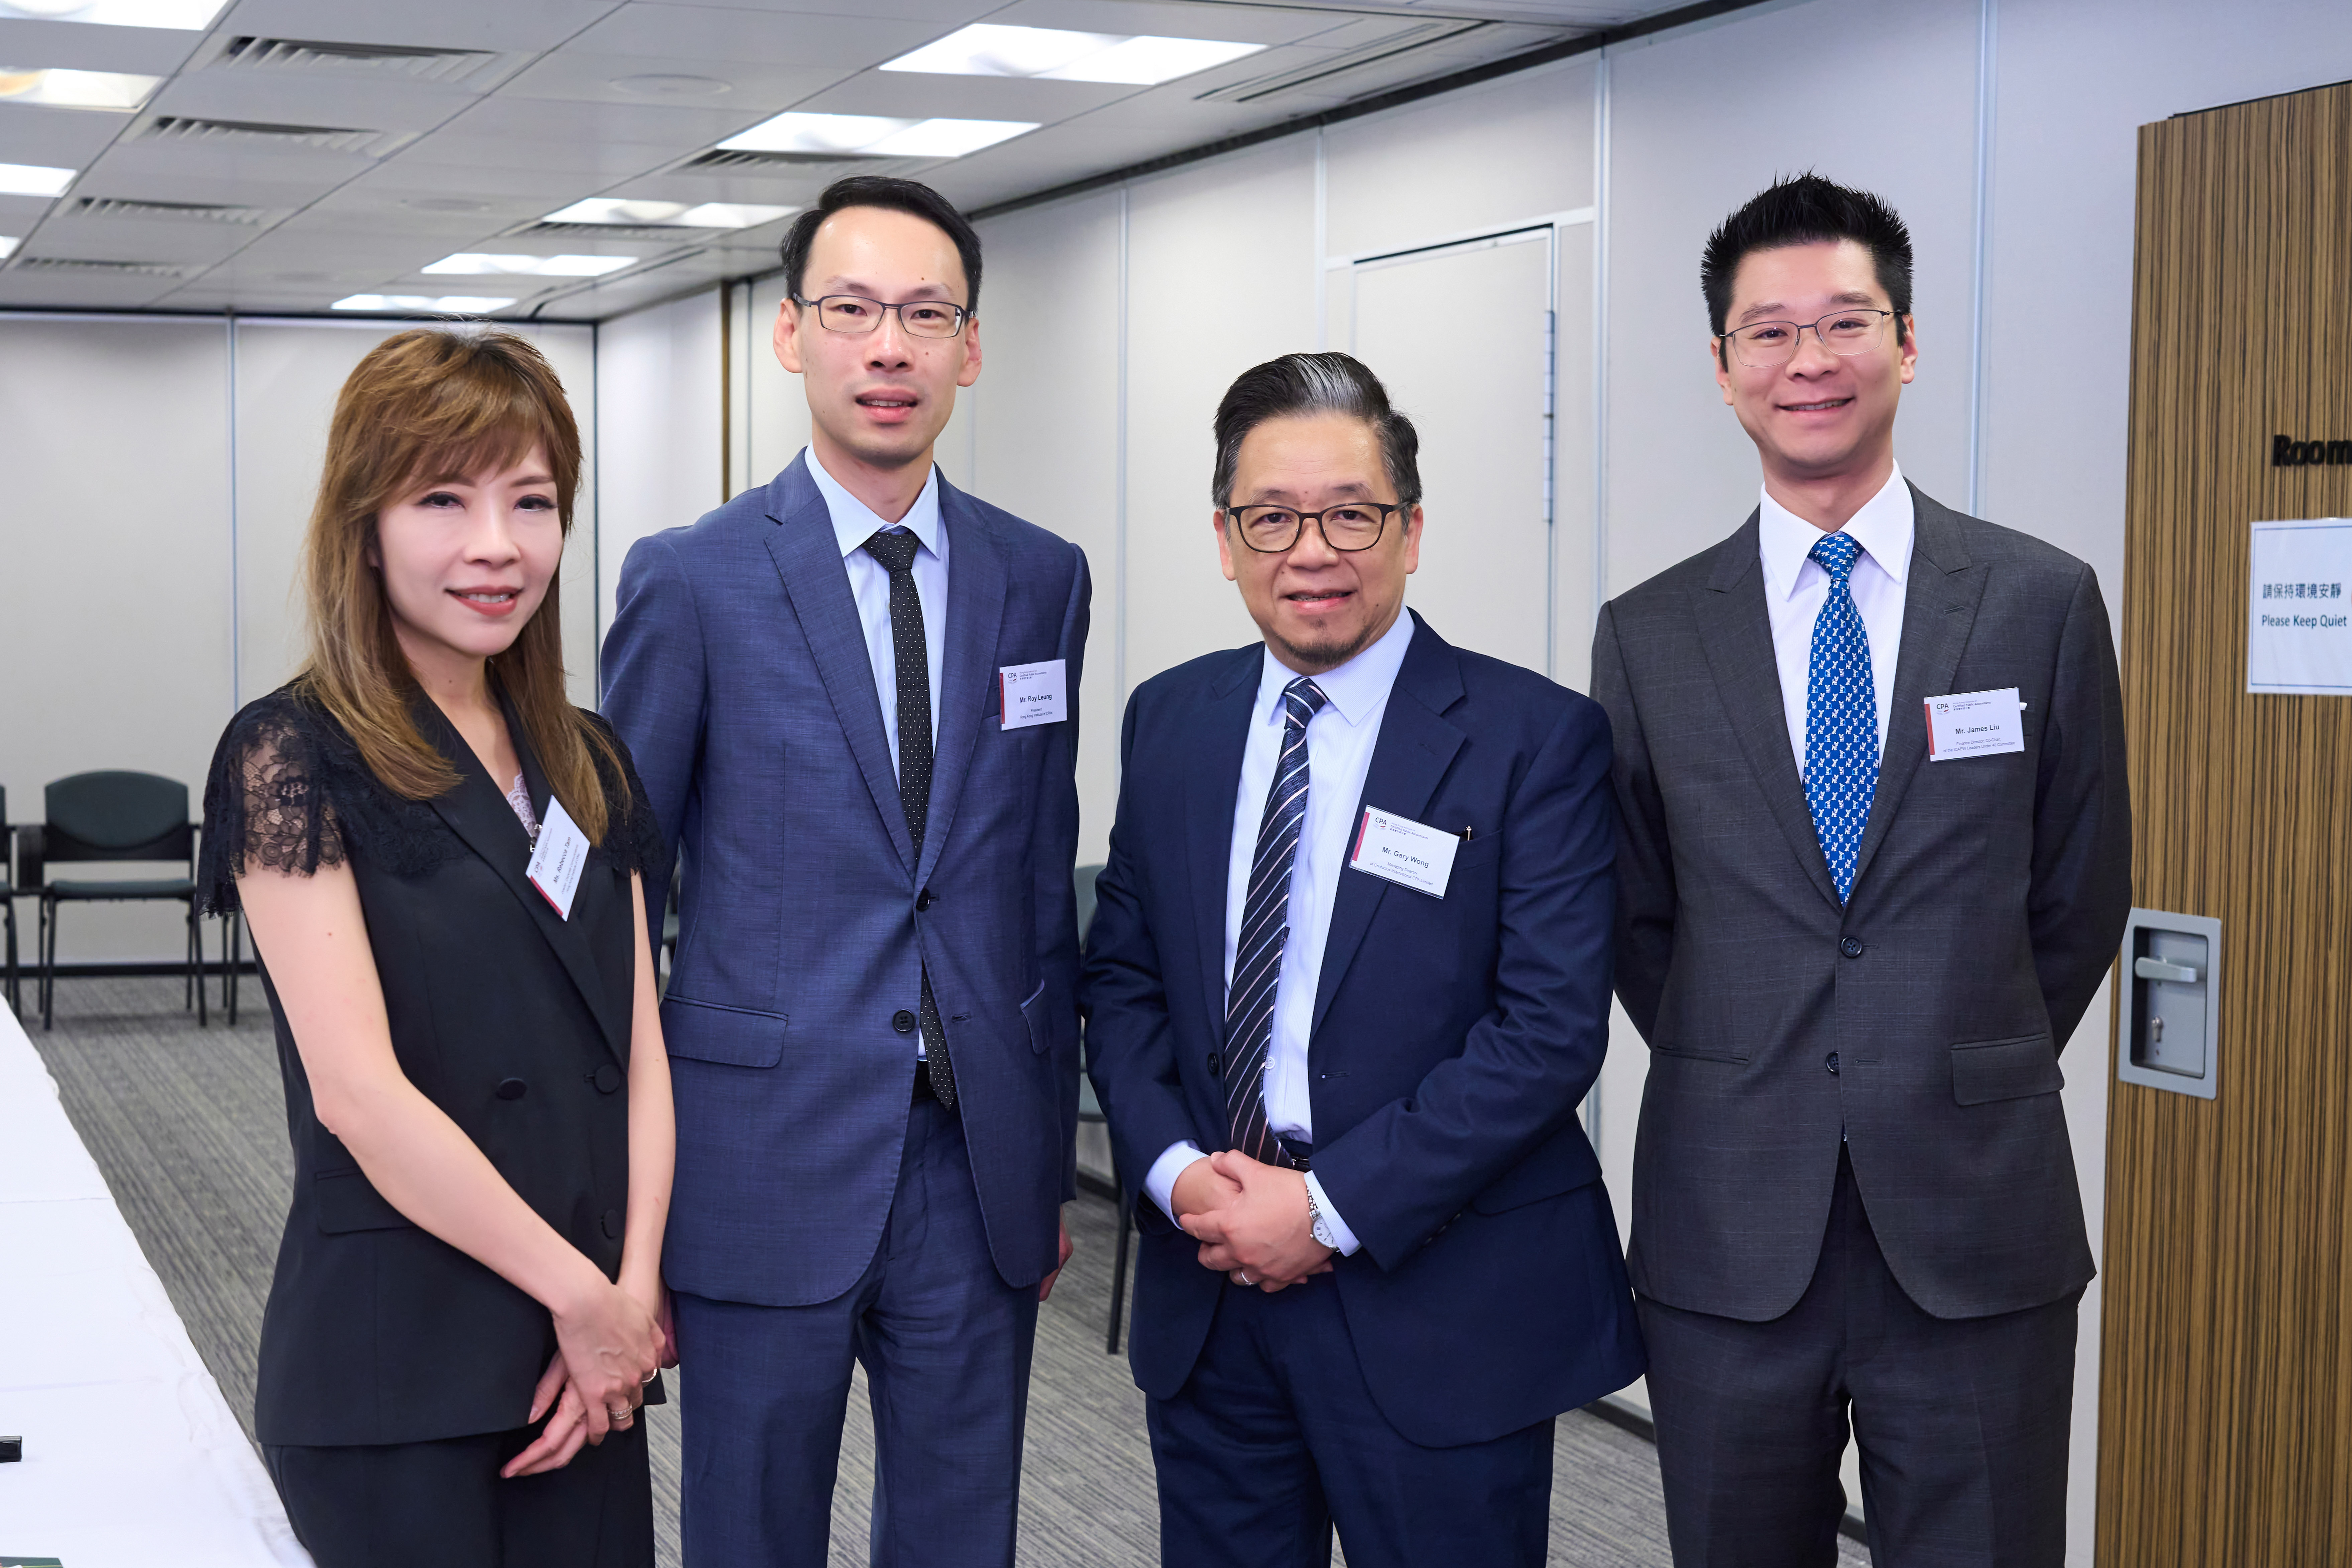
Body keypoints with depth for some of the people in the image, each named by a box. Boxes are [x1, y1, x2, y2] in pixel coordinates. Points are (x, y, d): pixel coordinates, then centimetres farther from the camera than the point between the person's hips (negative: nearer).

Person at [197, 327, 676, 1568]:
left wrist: (635, 1291, -7)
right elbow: (357, 1090, -16)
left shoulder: (587, 767, 10)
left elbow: (639, 1048, 7)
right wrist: (580, 1293, -11)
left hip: (581, 1370, 6)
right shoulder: (294, 759, -9)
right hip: (397, 1371, -6)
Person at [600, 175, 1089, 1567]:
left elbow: (1045, 879, 11)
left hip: (980, 1171, 3)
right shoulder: (693, 582, -5)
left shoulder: (1041, 581, 6)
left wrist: (1055, 1151, 11)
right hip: (768, 1173, -3)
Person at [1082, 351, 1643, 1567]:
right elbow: (1121, 979, 10)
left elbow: (1550, 1027, -14)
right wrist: (1177, 1173, -7)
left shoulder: (1536, 738, -8)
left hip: (1442, 1307, -4)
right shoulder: (1169, 723, 8)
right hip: (1208, 1295, 4)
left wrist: (1331, 1206, -16)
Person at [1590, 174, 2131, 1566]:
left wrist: (1967, 1088, 10)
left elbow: (2081, 896, 7)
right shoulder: (1649, 637, 4)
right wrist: (1740, 1087, 8)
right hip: (1727, 1237, 1)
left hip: (1975, 1229, -1)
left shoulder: (2045, 602, 1)